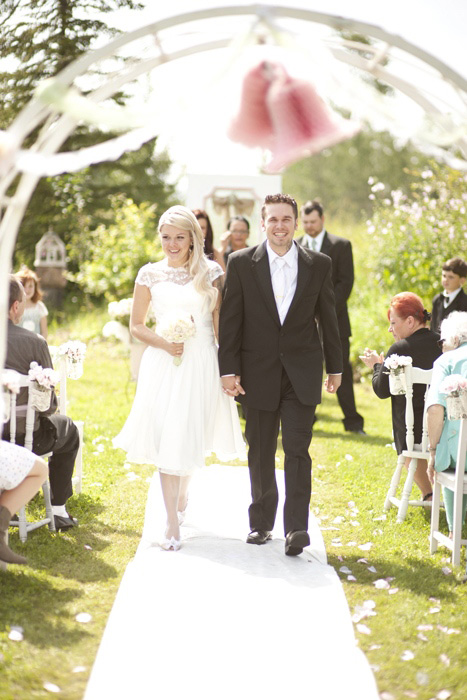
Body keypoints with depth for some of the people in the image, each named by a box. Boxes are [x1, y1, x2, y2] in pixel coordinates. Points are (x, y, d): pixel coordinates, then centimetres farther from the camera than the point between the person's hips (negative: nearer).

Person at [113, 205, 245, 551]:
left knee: (191, 437, 7)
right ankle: (172, 523, 1)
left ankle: (183, 494, 38)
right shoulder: (150, 274, 5)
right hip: (162, 364, 0)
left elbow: (220, 324, 3)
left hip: (201, 363, 0)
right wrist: (164, 343, -9)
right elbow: (137, 325, 9)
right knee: (166, 437, -5)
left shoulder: (210, 273, 2)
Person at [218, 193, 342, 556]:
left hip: (302, 373, 0)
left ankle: (296, 527, -7)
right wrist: (228, 369, -5)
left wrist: (335, 367, 12)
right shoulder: (241, 263, -1)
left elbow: (328, 318, 9)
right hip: (258, 372, 0)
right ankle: (261, 522, 24)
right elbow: (230, 319, -1)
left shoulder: (319, 264, 3)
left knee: (297, 450, -8)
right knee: (261, 453, 10)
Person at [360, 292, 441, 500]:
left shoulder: (399, 350, -17)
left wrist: (377, 365, 11)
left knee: (409, 452, 27)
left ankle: (427, 495, 21)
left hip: (411, 430, -4)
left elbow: (382, 391, -9)